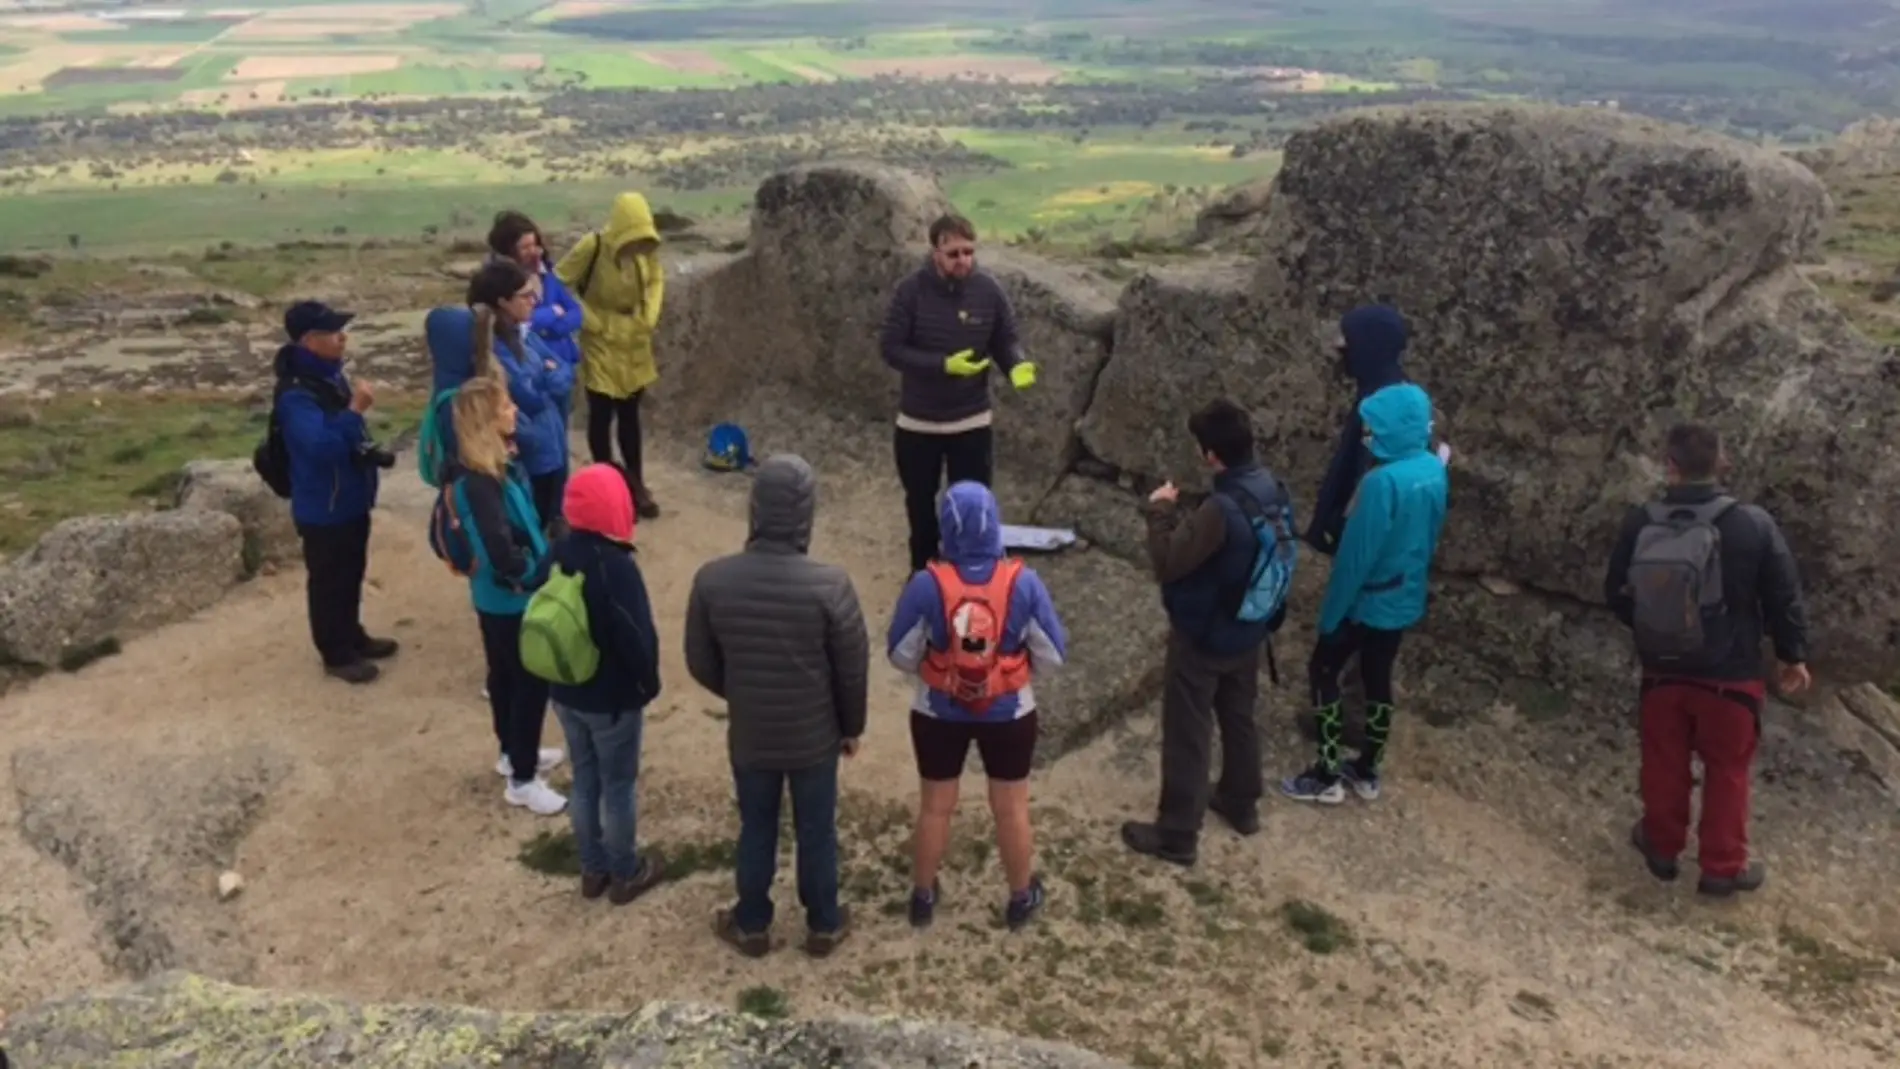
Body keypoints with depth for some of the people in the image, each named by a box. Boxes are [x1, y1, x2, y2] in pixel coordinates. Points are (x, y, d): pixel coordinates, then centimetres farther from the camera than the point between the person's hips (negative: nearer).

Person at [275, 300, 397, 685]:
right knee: (328, 580, 8)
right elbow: (322, 446, -38)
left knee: (352, 574, 23)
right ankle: (336, 654, 23)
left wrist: (372, 451, 11)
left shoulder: (331, 375, 3)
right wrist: (354, 409, -37)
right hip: (322, 508, -9)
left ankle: (352, 636, 41)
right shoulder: (296, 395, -26)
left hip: (351, 498, 9)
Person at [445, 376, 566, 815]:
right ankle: (522, 780, 19)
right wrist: (547, 574, -20)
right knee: (532, 683, 5)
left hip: (497, 596, 9)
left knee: (506, 676, 25)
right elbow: (502, 554, -34)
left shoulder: (494, 463, 0)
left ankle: (513, 753, 44)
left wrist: (546, 557, 4)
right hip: (511, 598, -9)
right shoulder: (478, 482, -30)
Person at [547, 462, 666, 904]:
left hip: (565, 693, 6)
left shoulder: (558, 554, -6)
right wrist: (649, 684, -5)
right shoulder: (616, 567, -28)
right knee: (617, 786, 11)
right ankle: (625, 874, 28)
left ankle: (593, 869, 35)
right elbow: (638, 637, -23)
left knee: (584, 780, 20)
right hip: (612, 699, -6)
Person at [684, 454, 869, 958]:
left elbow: (701, 664, -5)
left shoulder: (712, 580, -19)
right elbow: (853, 668, -13)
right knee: (816, 831, 20)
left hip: (748, 736, 2)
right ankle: (823, 925, 40)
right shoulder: (829, 585, -26)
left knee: (756, 829, 23)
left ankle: (752, 925, 42)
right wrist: (852, 726, 5)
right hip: (815, 736, -1)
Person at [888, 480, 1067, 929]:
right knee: (1011, 808, 19)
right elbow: (1053, 655, -10)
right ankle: (1022, 898, 37)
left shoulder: (927, 585, -21)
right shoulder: (1023, 583, -19)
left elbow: (901, 654, -10)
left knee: (935, 806, 19)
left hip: (938, 713, 0)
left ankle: (923, 896, 37)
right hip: (1009, 714, 0)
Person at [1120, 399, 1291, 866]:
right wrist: (1183, 515, 5)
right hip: (1249, 629, 8)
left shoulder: (1222, 509, -33)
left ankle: (1176, 835, 17)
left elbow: (1167, 563, -25)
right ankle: (1241, 803, 44)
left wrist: (1161, 510, -14)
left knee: (1187, 735, 5)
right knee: (1239, 716, 26)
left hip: (1203, 637, -8)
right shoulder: (1271, 489, -6)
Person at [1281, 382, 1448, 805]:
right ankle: (1367, 771, 32)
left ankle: (1326, 776, 12)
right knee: (1378, 679, 20)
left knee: (1322, 673, 8)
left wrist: (1331, 611, -14)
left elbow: (1356, 554, -24)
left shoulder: (1384, 480, -29)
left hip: (1367, 600, -8)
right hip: (1406, 598, 8)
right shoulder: (1434, 470, -2)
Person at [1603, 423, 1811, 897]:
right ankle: (1723, 867, 24)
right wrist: (1793, 656, 9)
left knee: (1664, 763, 19)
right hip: (1730, 675, -2)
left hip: (1662, 670, 2)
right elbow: (1784, 598, -7)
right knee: (1727, 769, 14)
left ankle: (1662, 846, 35)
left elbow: (1616, 594, 1)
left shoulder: (1639, 524, -12)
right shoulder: (1754, 526, -17)